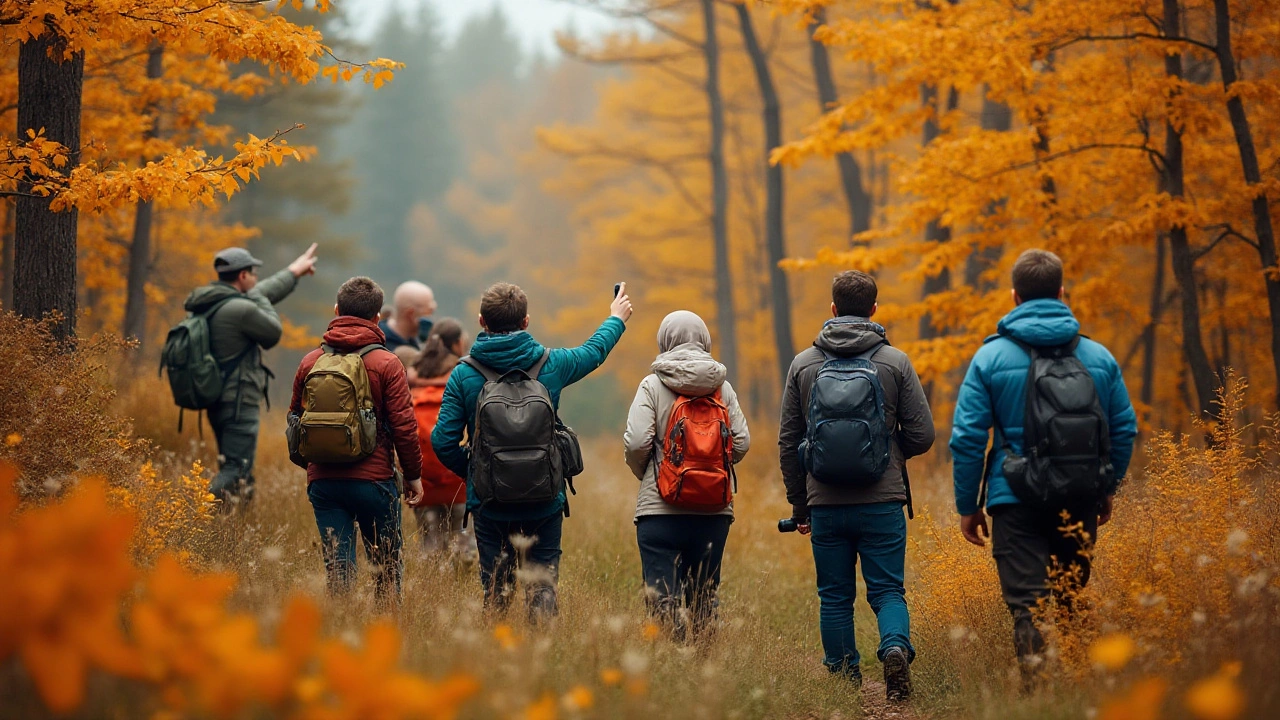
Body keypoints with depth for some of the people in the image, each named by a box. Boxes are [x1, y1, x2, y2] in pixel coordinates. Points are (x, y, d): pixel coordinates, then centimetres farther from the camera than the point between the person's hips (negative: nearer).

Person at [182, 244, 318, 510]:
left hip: (218, 404, 10)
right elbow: (273, 333, -3)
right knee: (235, 477, -13)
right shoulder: (240, 309, -19)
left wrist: (294, 271, 36)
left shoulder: (209, 303, 11)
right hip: (239, 405, -10)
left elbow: (261, 294, 26)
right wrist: (260, 300, 9)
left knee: (241, 477, 16)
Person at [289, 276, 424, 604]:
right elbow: (404, 426, -8)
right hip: (374, 479, -3)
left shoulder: (310, 362, 5)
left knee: (337, 568, 4)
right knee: (387, 566, 10)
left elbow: (295, 419, 14)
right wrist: (413, 474, 4)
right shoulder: (386, 364, -6)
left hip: (322, 480, 3)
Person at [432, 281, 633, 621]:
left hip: (489, 504, 0)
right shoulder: (550, 364, -3)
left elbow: (443, 441, -7)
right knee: (542, 587, 6)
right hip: (544, 501, 0)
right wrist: (616, 319, 39)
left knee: (495, 589, 8)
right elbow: (594, 351, 18)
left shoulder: (464, 375, -7)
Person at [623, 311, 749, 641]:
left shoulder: (653, 385, -2)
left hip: (662, 510, -3)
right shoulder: (723, 388, 6)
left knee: (663, 601, -3)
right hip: (714, 512, 3)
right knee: (705, 599, 12)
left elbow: (636, 442, -11)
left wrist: (643, 473, 9)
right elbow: (741, 442, 1)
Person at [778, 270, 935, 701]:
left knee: (835, 596, 11)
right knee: (887, 590, 5)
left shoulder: (803, 365, 3)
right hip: (882, 503, -1)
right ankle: (896, 649, -21)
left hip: (825, 504, 1)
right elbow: (922, 435, 0)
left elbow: (788, 442, 6)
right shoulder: (895, 362, -1)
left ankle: (844, 681, 10)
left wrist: (798, 504, 15)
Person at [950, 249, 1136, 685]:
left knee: (1027, 605, -5)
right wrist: (1108, 489, 23)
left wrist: (967, 506, 3)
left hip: (1016, 502, -3)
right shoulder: (1099, 358, 5)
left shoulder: (991, 358, -4)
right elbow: (1124, 430, 10)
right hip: (1081, 502, 3)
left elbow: (967, 439, -5)